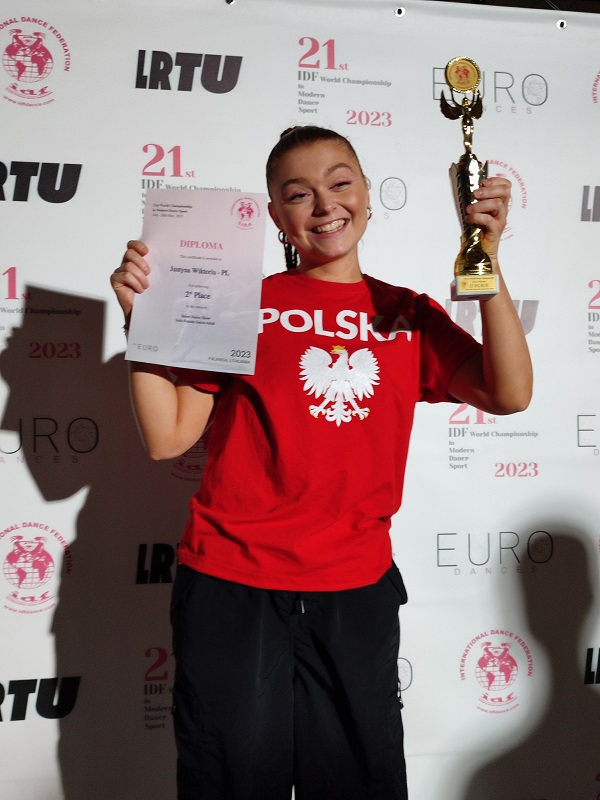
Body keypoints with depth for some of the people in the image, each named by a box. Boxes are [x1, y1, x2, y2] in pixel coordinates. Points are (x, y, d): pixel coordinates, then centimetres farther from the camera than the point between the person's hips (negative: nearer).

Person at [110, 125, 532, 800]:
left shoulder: (409, 315, 7)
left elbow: (509, 395, -8)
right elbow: (167, 436, -3)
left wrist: (486, 258, -14)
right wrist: (143, 317, -13)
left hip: (357, 593, 2)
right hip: (231, 590, -1)